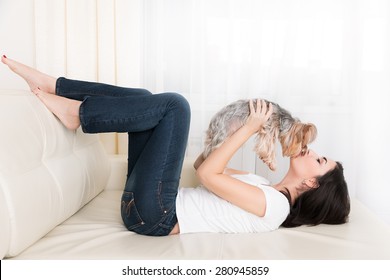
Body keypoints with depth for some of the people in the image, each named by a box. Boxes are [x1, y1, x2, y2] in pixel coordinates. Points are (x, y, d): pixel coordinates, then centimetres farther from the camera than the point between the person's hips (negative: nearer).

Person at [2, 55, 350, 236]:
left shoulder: (274, 205, -9)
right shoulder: (265, 187, 17)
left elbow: (208, 174, -17)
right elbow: (205, 165, 22)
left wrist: (250, 128, -12)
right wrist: (226, 134, 9)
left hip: (152, 214, -9)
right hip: (150, 209, 9)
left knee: (174, 105, -18)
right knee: (142, 98, 7)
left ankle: (76, 112, -10)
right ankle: (51, 85, 4)